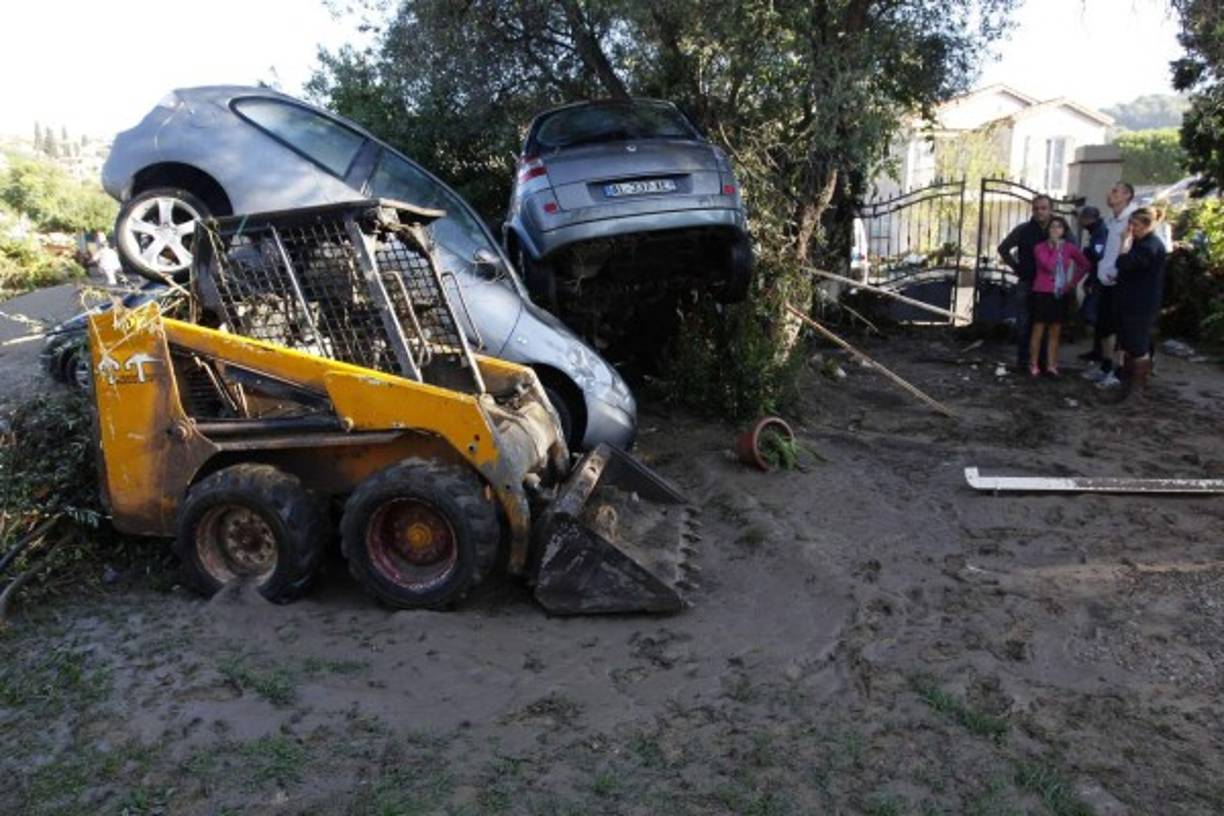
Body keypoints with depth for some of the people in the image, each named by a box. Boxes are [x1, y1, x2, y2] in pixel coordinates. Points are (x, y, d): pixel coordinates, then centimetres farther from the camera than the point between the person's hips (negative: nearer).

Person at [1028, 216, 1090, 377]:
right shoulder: (1040, 247, -2)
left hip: (1061, 294, 2)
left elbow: (1086, 265, 12)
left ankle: (1051, 365, 11)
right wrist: (1055, 247, -11)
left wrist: (1074, 281, 5)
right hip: (1042, 292, -2)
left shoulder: (1070, 248, 4)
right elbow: (1049, 265, -17)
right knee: (1038, 329, 0)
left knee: (1055, 331, 6)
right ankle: (1033, 365, 4)